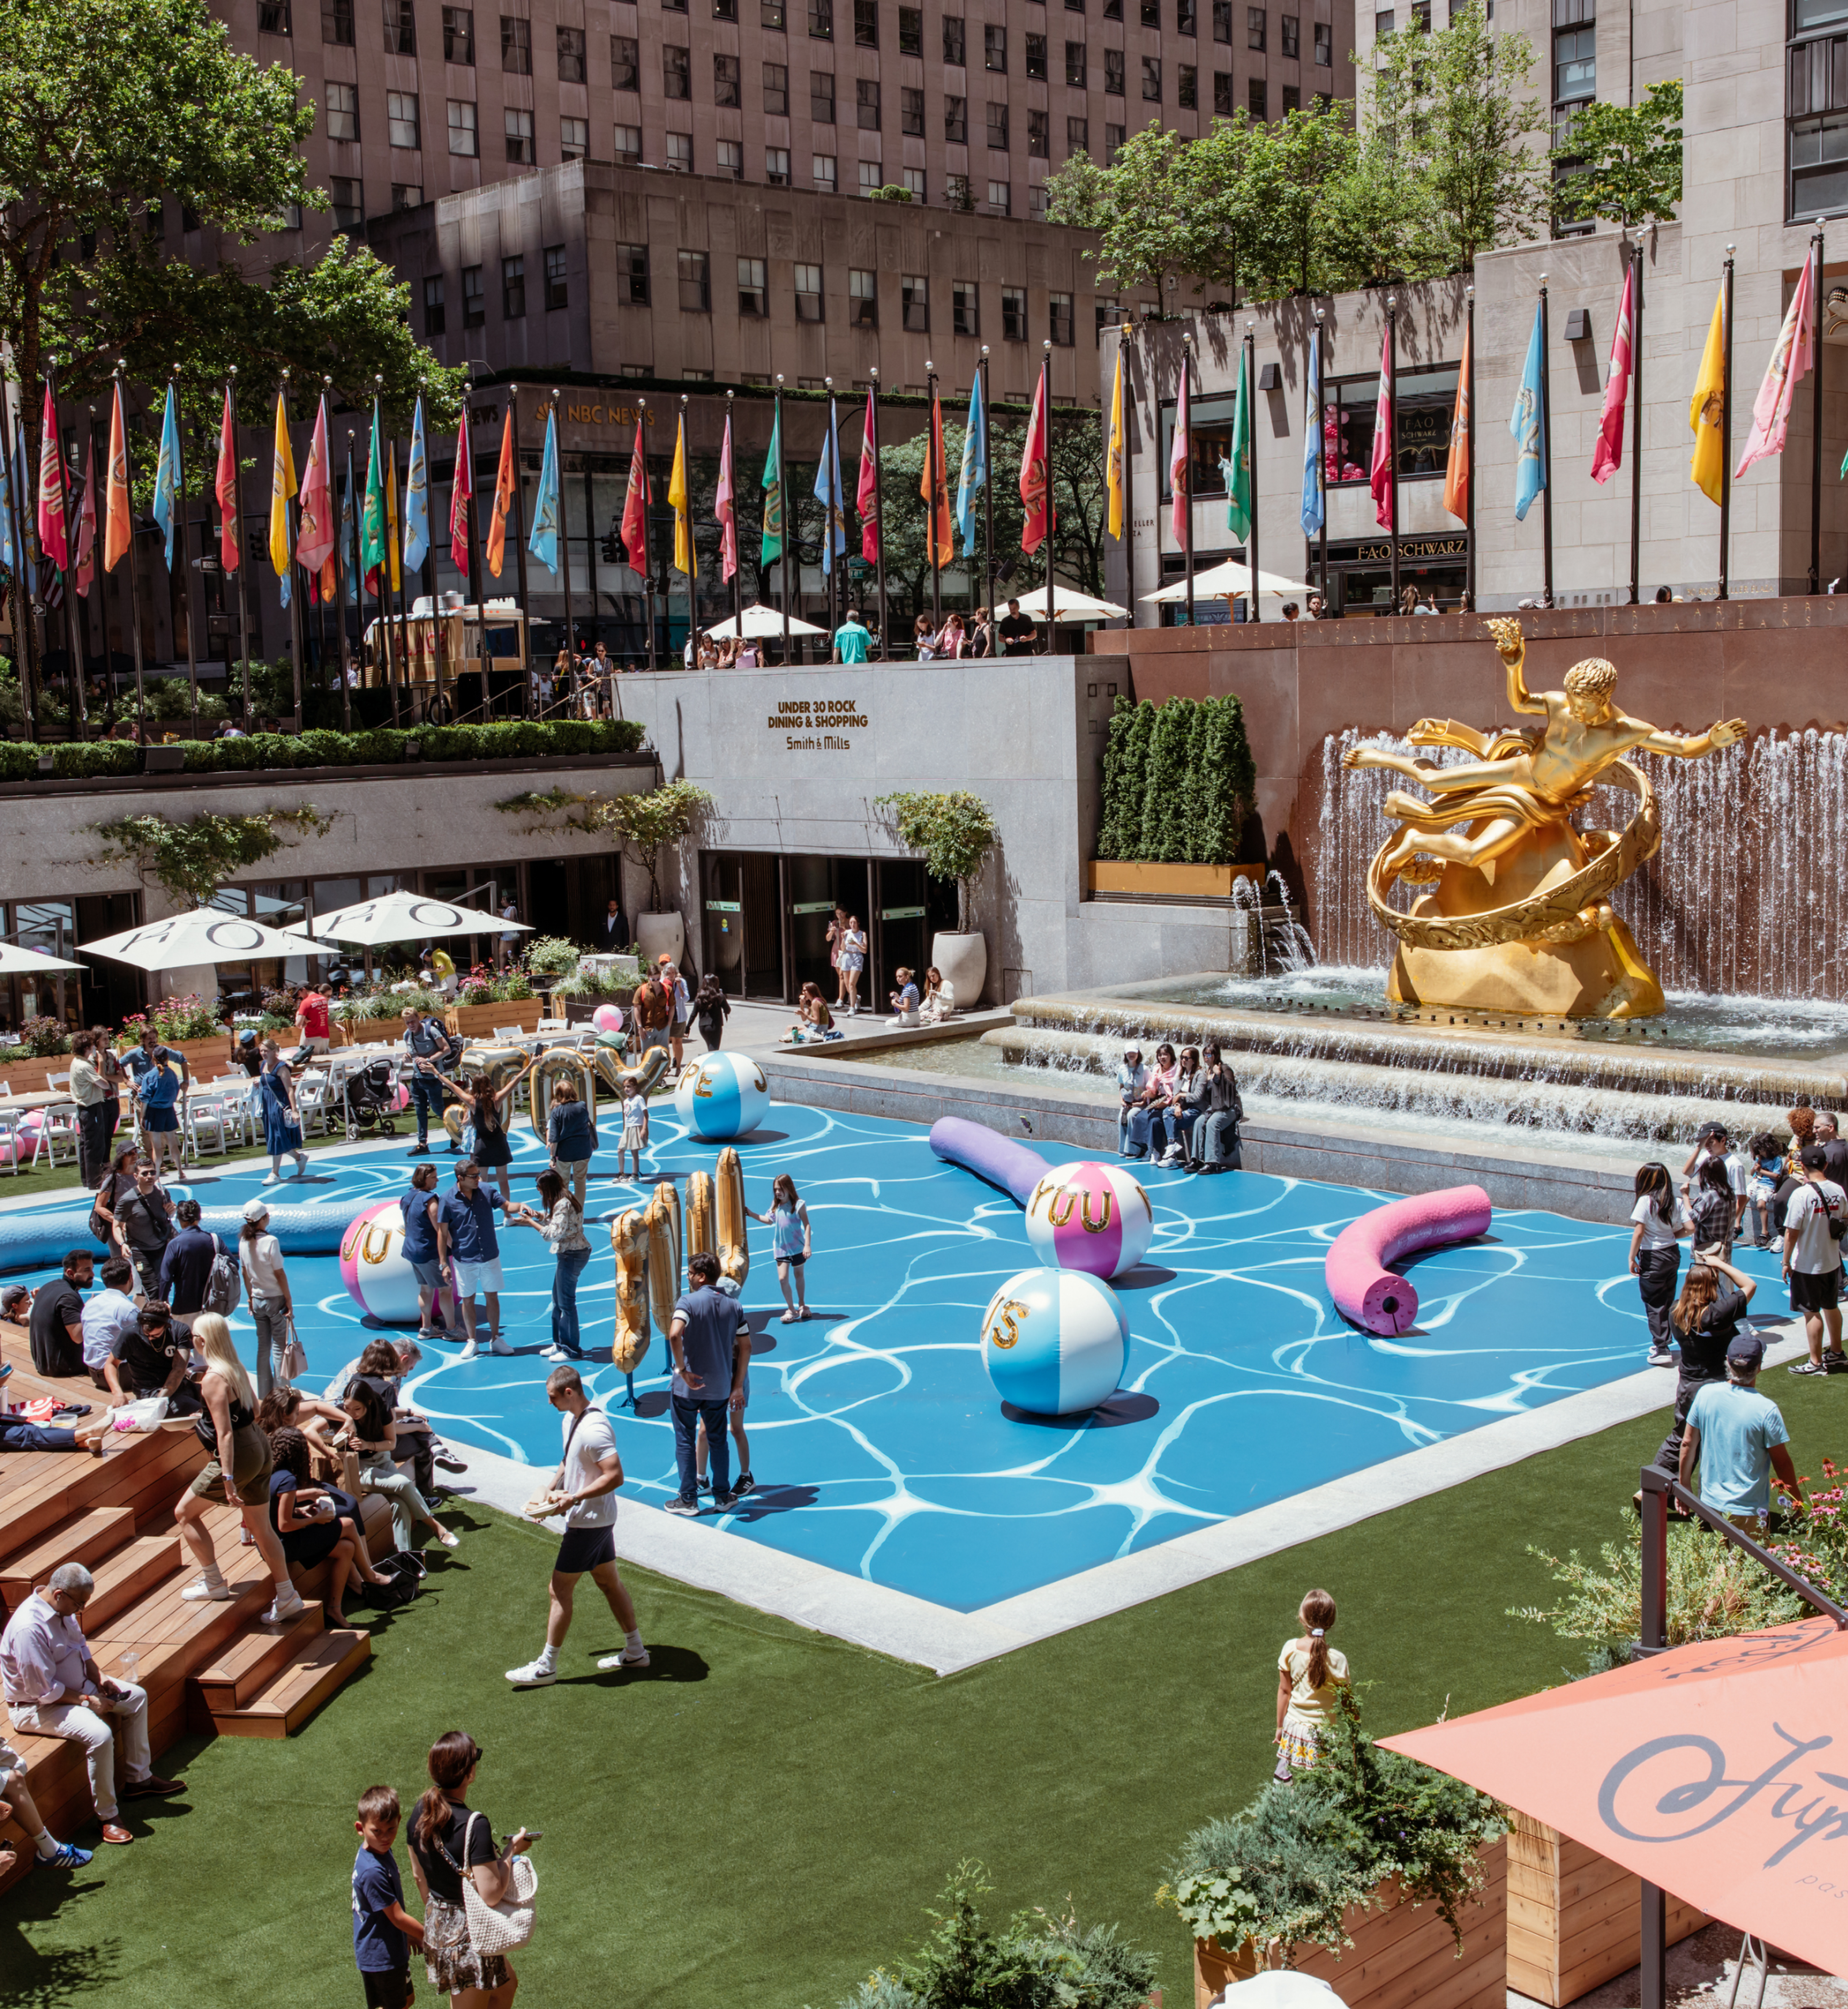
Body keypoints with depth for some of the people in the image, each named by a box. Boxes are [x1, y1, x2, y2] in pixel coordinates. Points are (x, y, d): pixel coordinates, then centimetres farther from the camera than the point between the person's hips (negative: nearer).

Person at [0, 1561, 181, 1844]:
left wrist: (100, 1677, 0)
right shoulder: (29, 1628, -32)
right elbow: (43, 1691, -29)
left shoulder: (62, 1610, -3)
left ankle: (140, 1780, 20)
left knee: (137, 1697, 9)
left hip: (75, 1686, 10)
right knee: (100, 1734, -30)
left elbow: (81, 1647, 15)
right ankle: (107, 1817, -16)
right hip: (37, 1708, -10)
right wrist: (87, 1701, -21)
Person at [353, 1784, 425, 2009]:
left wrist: (409, 1936, 16)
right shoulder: (372, 1872, -32)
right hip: (380, 1957, -9)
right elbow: (398, 1917, -24)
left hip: (394, 1950, 9)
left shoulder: (382, 1851, -3)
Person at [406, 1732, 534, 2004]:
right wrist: (512, 1850, -12)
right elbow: (491, 1894, -25)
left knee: (507, 1985, 26)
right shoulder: (475, 1825, -28)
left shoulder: (420, 1812, -5)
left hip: (436, 1926, 8)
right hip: (469, 1933, -8)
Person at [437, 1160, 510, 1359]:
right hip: (464, 1261, -2)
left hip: (490, 1257, 2)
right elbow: (442, 1233, -7)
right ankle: (471, 1341, 23)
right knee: (468, 1300, 9)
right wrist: (444, 1264, -9)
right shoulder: (447, 1201, -10)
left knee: (492, 1297, 10)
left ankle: (495, 1339, 23)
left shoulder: (486, 1193, -3)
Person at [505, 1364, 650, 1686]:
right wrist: (550, 1490, 9)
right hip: (598, 1519, 10)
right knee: (610, 1582, 17)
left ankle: (546, 1667, 7)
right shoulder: (570, 1420, 6)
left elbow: (615, 1476, -29)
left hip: (588, 1523, -10)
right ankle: (635, 1651, 27)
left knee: (561, 1590, -2)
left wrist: (574, 1498, -27)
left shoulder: (594, 1430, -26)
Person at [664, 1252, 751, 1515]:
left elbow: (674, 1335, -30)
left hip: (687, 1387, -4)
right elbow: (745, 1348, 4)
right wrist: (738, 1386, 9)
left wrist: (682, 1370, -20)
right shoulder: (734, 1306, 2)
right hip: (720, 1388, 4)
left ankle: (689, 1500, 13)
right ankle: (723, 1496, 21)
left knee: (685, 1441, 9)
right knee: (718, 1441, 18)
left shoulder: (689, 1302, -13)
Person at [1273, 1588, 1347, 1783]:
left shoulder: (1290, 1649, -9)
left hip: (1293, 1725, 3)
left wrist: (1280, 1726, 12)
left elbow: (1284, 1691, 1)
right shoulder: (1337, 1659, -16)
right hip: (1322, 1731, -3)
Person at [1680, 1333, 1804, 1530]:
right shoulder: (1767, 1410, -18)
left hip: (1710, 1504, 4)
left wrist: (1685, 1489, 15)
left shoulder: (1706, 1394, -7)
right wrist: (1799, 1505, 5)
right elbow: (1782, 1464, -9)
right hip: (1748, 1512, -4)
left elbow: (1688, 1445, 2)